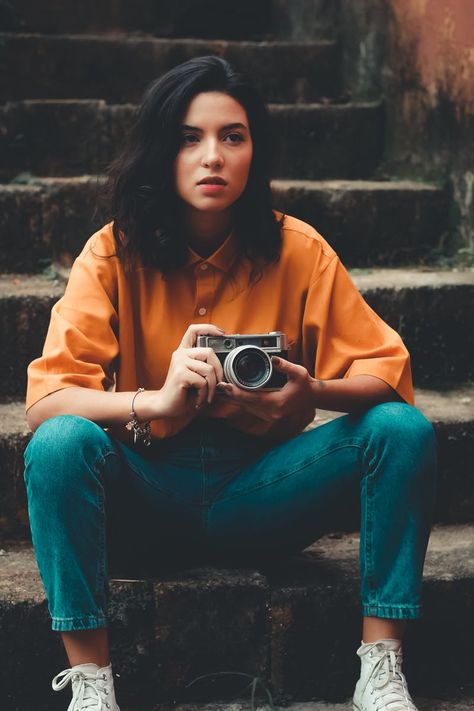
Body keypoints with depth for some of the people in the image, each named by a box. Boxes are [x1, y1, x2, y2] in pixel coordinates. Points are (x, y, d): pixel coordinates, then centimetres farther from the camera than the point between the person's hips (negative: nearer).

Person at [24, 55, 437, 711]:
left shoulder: (298, 251, -5)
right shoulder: (115, 254, -8)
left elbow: (389, 373, -6)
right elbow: (44, 399, -17)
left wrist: (312, 394, -30)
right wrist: (158, 400, -36)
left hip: (263, 494, 1)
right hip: (150, 495, -1)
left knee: (403, 429, -20)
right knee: (60, 444, -31)